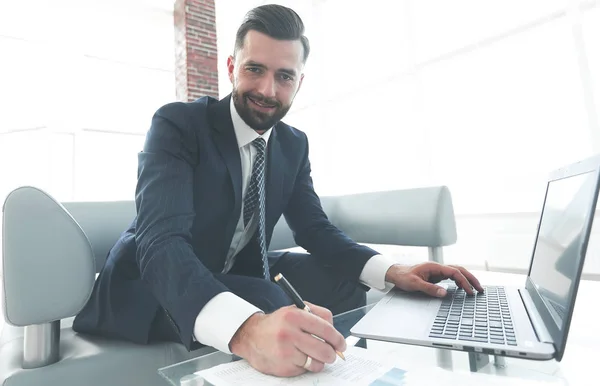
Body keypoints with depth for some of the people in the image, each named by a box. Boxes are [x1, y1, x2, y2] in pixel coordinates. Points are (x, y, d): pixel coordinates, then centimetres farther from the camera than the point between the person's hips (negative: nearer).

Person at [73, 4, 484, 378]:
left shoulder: (295, 144, -2)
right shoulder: (177, 123, -20)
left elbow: (316, 230, -4)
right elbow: (161, 239, -34)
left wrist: (391, 271, -21)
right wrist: (246, 329, -54)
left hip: (240, 277, 6)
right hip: (153, 287, -5)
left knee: (344, 278, -8)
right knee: (268, 301, -33)